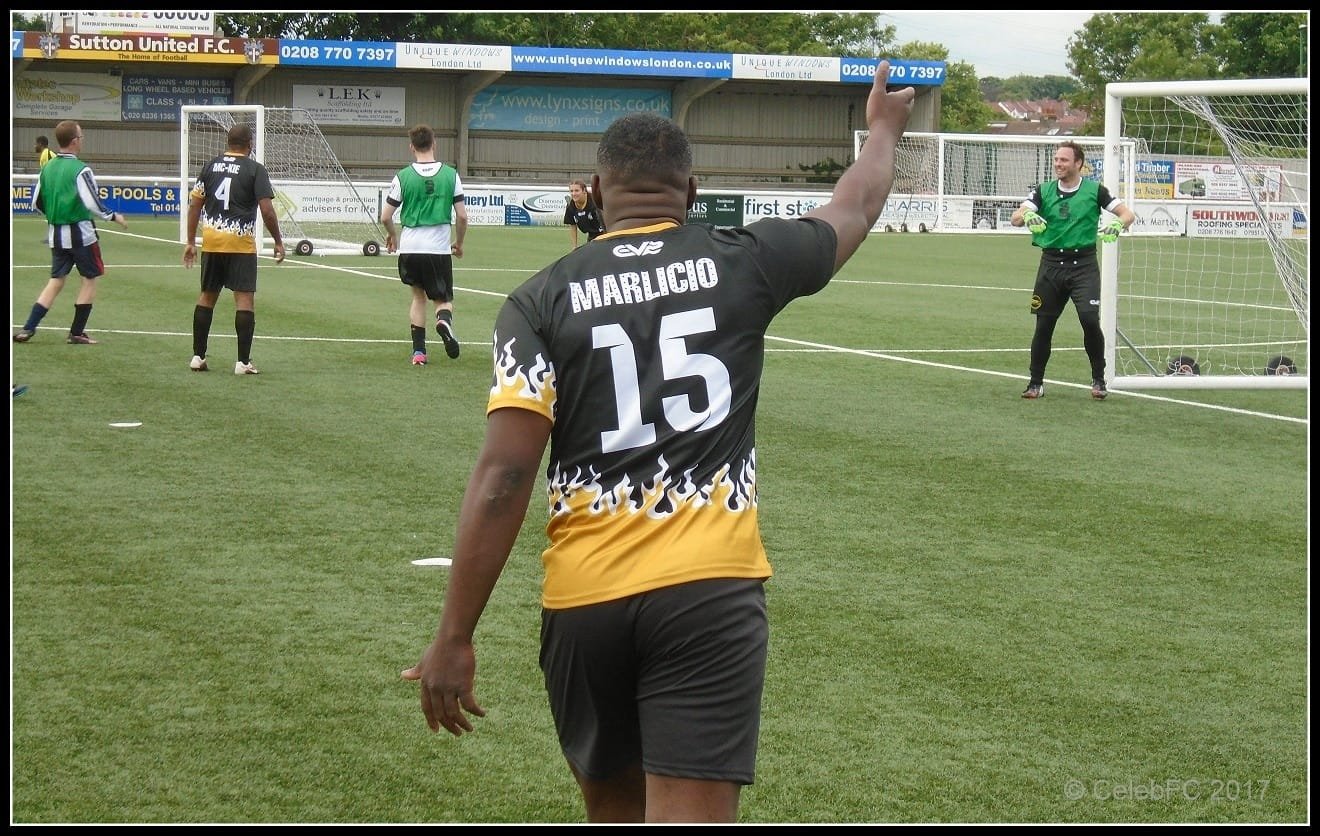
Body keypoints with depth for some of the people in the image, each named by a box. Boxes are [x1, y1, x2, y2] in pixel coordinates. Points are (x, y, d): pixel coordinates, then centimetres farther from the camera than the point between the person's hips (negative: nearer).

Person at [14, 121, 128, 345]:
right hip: (80, 232, -6)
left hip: (56, 234, 6)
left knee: (56, 280, 12)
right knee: (90, 278, 7)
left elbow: (36, 203, 11)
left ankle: (28, 328, 2)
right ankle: (76, 333, 6)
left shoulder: (47, 168, 6)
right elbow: (93, 203, -19)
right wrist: (114, 217, -4)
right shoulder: (80, 169, -15)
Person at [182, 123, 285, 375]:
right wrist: (278, 242, 0)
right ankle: (243, 362, -6)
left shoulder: (211, 166, 9)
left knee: (207, 296, 15)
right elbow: (266, 209, -11)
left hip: (211, 240, 5)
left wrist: (190, 242, 14)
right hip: (241, 243, -5)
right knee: (245, 298, -2)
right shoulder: (255, 169, -5)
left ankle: (198, 356, 17)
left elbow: (195, 204, 8)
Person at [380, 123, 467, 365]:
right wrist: (459, 243, 17)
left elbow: (385, 217, 1)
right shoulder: (450, 175, 0)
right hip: (439, 248, -1)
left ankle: (418, 350, 14)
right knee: (443, 300, 10)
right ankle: (444, 322, -26)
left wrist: (392, 236, 22)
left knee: (418, 295, 20)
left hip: (409, 248, 1)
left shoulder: (403, 177, -2)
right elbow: (462, 216, 0)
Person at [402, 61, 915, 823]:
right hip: (710, 589, -2)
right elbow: (855, 210, 25)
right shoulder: (741, 263, 4)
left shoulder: (543, 299, 2)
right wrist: (886, 126, 47)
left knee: (615, 811, 22)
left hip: (585, 597, 2)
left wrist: (455, 639, -4)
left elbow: (503, 478, -7)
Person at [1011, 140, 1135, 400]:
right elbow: (1016, 218, -6)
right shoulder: (1043, 191, 6)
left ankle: (1098, 379, 2)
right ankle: (1036, 383, 17)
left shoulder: (1094, 190, 2)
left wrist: (1117, 225, -22)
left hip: (1083, 264, -2)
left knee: (1090, 319, -15)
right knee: (1043, 325, 3)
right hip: (1051, 263, 2)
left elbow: (1128, 214, 1)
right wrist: (1027, 216, -30)